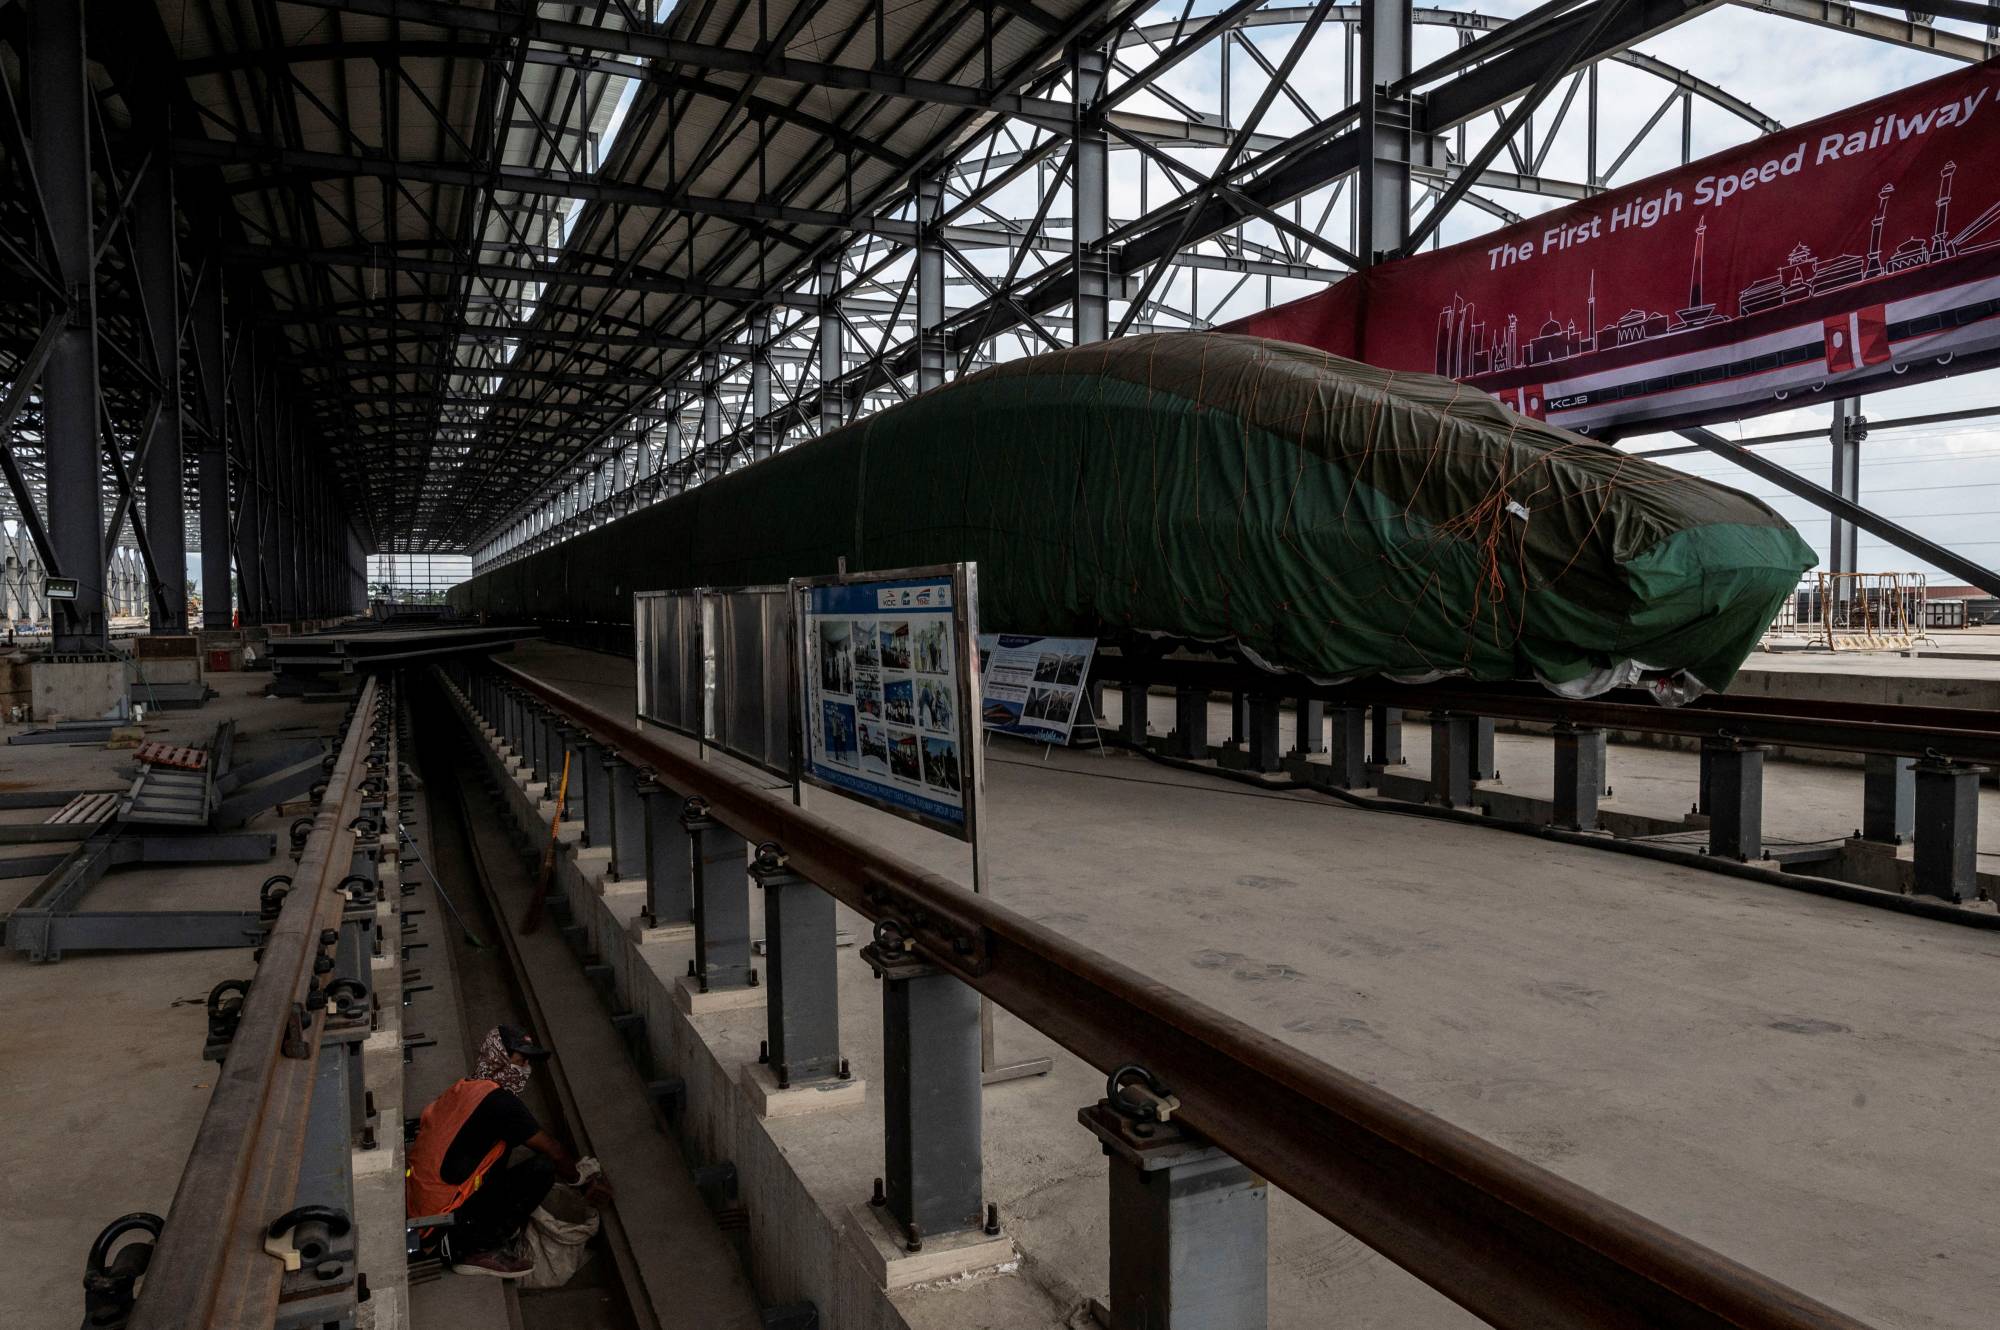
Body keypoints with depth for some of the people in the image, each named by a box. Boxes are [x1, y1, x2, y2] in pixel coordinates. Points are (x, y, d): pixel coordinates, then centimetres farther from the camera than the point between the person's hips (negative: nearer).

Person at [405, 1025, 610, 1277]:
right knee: (543, 1168, -11)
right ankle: (482, 1249, -4)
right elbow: (554, 1152, -8)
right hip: (444, 1217, -9)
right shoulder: (498, 1102, -13)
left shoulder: (465, 1089, 14)